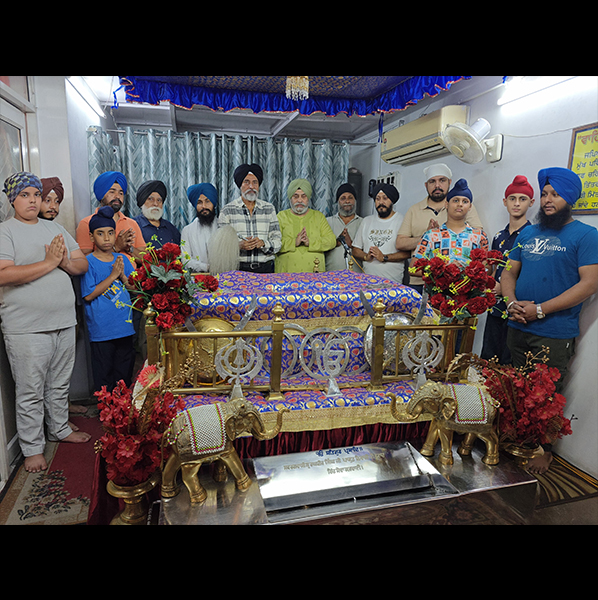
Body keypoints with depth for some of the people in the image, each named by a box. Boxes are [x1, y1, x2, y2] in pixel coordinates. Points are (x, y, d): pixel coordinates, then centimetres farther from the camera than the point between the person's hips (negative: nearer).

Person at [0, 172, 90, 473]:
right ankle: (32, 447, 22)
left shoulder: (55, 228, 13)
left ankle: (60, 428, 38)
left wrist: (65, 262, -11)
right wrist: (49, 262, -20)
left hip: (64, 323, 5)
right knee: (31, 392, 6)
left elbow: (83, 264, 10)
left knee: (60, 385, 19)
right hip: (26, 328, -5)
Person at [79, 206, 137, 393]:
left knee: (125, 374, 16)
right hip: (101, 329, -5)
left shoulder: (122, 259, 7)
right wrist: (112, 276, -15)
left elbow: (136, 287, 8)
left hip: (125, 326, 5)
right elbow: (88, 295, -13)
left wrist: (123, 276, -10)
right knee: (103, 377, 7)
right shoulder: (88, 262, -7)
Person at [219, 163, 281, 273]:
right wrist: (238, 245, -18)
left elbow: (277, 241, 8)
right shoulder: (227, 211, 6)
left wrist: (263, 243, -13)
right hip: (238, 268, -1)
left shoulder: (269, 209, 13)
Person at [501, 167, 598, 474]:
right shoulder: (528, 233, 13)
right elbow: (509, 272, 14)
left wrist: (540, 309, -19)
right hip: (517, 329, 5)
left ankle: (544, 450, 26)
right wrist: (512, 302, -6)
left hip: (554, 335, -5)